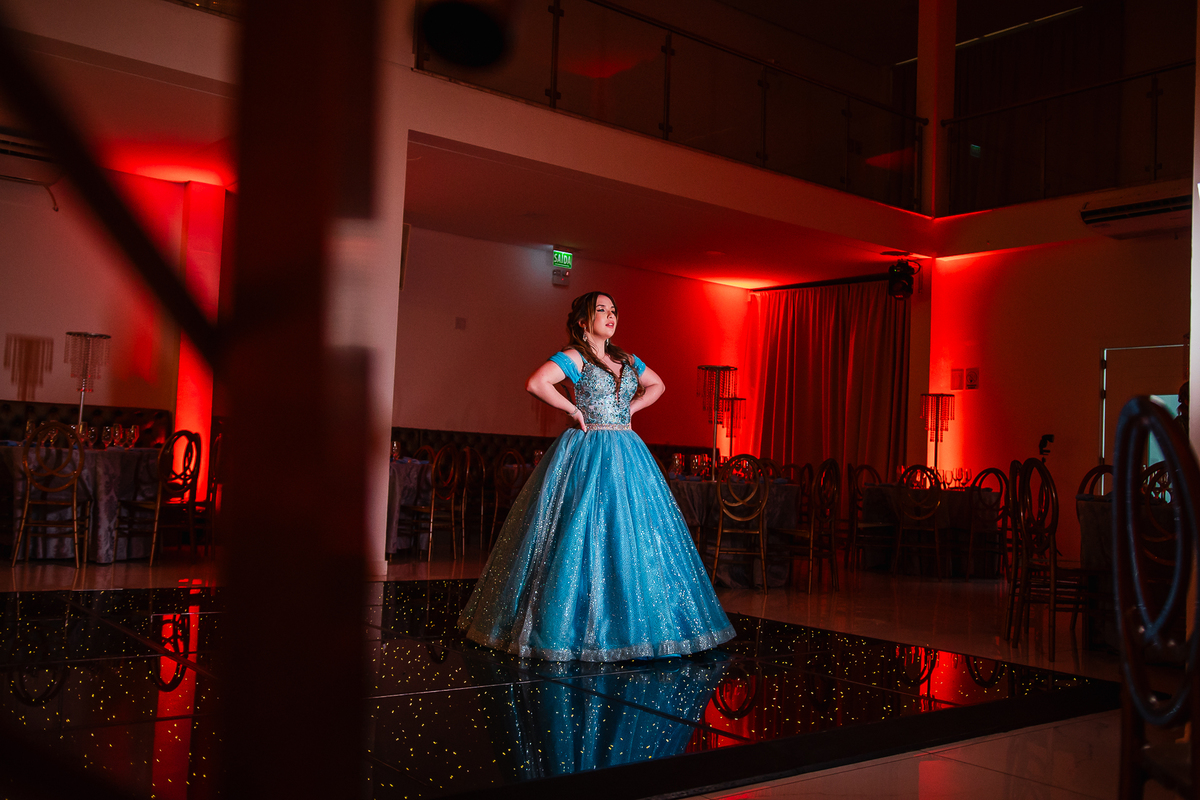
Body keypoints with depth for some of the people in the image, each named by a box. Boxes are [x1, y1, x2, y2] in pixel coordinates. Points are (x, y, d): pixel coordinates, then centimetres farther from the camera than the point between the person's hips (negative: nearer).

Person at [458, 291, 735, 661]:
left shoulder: (627, 360, 14)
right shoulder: (573, 357, -5)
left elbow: (656, 385, 29)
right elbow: (536, 383, -20)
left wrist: (630, 408, 13)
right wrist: (575, 411, -13)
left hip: (627, 456, 7)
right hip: (587, 457, -7)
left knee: (633, 534, 6)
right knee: (585, 534, -8)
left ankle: (629, 624, 16)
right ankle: (579, 626, 1)